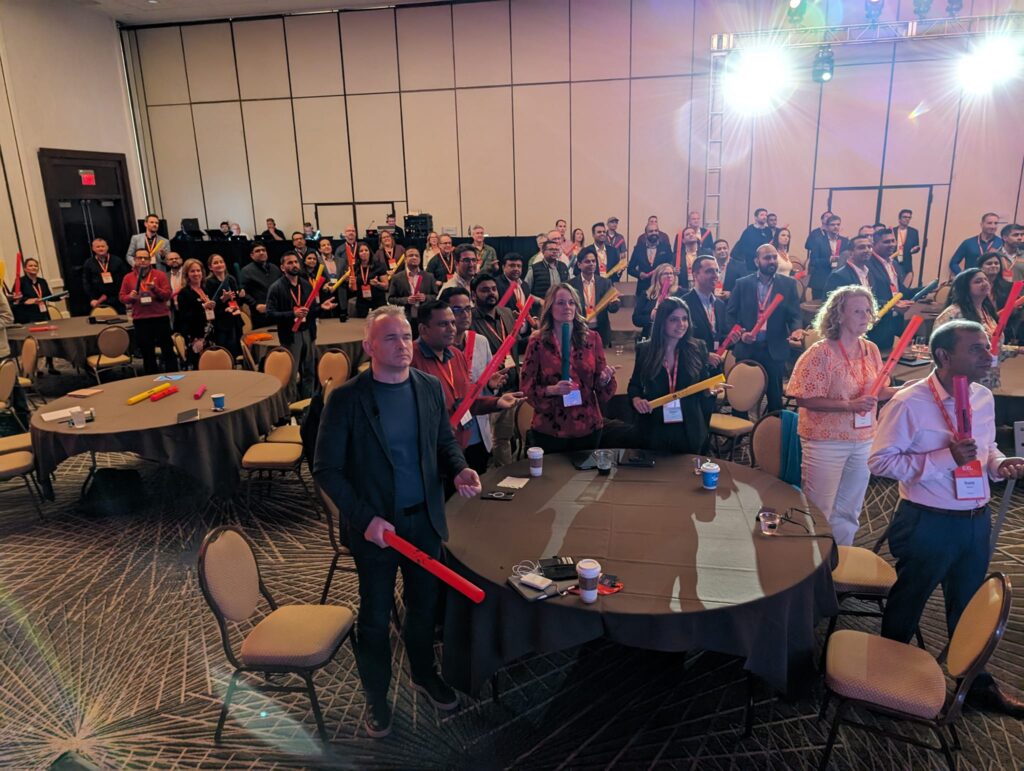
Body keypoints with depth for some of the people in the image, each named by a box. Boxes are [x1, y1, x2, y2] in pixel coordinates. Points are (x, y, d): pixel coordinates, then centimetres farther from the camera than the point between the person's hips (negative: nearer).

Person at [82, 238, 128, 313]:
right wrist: (91, 299, -4)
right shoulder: (88, 264, 6)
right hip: (99, 301, 0)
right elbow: (86, 283, 4)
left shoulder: (117, 261, 5)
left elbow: (125, 278, 3)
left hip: (117, 300, 0)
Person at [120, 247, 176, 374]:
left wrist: (155, 289, -20)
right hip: (140, 320, 2)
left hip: (161, 317, -2)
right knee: (147, 353, 8)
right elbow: (122, 297, 9)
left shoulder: (160, 275, 3)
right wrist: (130, 297, -12)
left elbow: (168, 295, -3)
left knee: (168, 349, 2)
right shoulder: (128, 278, 8)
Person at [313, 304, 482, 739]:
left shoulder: (431, 388, -3)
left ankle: (424, 674, 48)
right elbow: (326, 469, -13)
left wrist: (459, 470, -11)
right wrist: (365, 518, -21)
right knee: (375, 617, 14)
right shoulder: (346, 399, -16)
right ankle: (376, 696, 39)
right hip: (375, 526, -4)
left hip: (425, 519, 4)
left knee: (424, 605, 21)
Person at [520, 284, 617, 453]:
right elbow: (527, 386, -3)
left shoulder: (592, 338, 2)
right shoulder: (537, 342, -5)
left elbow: (601, 382, 7)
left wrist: (605, 378, -15)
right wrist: (552, 390, -20)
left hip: (587, 426, 2)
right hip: (549, 428, -2)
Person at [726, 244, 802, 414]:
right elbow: (731, 313, 4)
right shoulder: (742, 284, 3)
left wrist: (796, 329, -19)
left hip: (775, 349, 0)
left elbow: (794, 315, 2)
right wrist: (740, 333, -11)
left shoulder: (788, 284, 4)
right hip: (747, 347, 0)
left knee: (775, 396, 8)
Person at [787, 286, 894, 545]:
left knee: (848, 513, 19)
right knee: (820, 513, 6)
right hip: (826, 443, -6)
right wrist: (849, 405, -26)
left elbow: (875, 391, 11)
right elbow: (804, 399, -19)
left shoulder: (871, 350, 3)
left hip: (863, 441, 6)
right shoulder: (821, 353, -16)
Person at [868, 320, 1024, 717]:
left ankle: (976, 683, 45)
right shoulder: (909, 402, -20)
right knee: (906, 605, 14)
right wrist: (944, 457, -27)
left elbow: (986, 447, 17)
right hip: (928, 524, -6)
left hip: (976, 521, 7)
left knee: (969, 607, 24)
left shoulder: (984, 398, 2)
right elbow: (879, 460, -20)